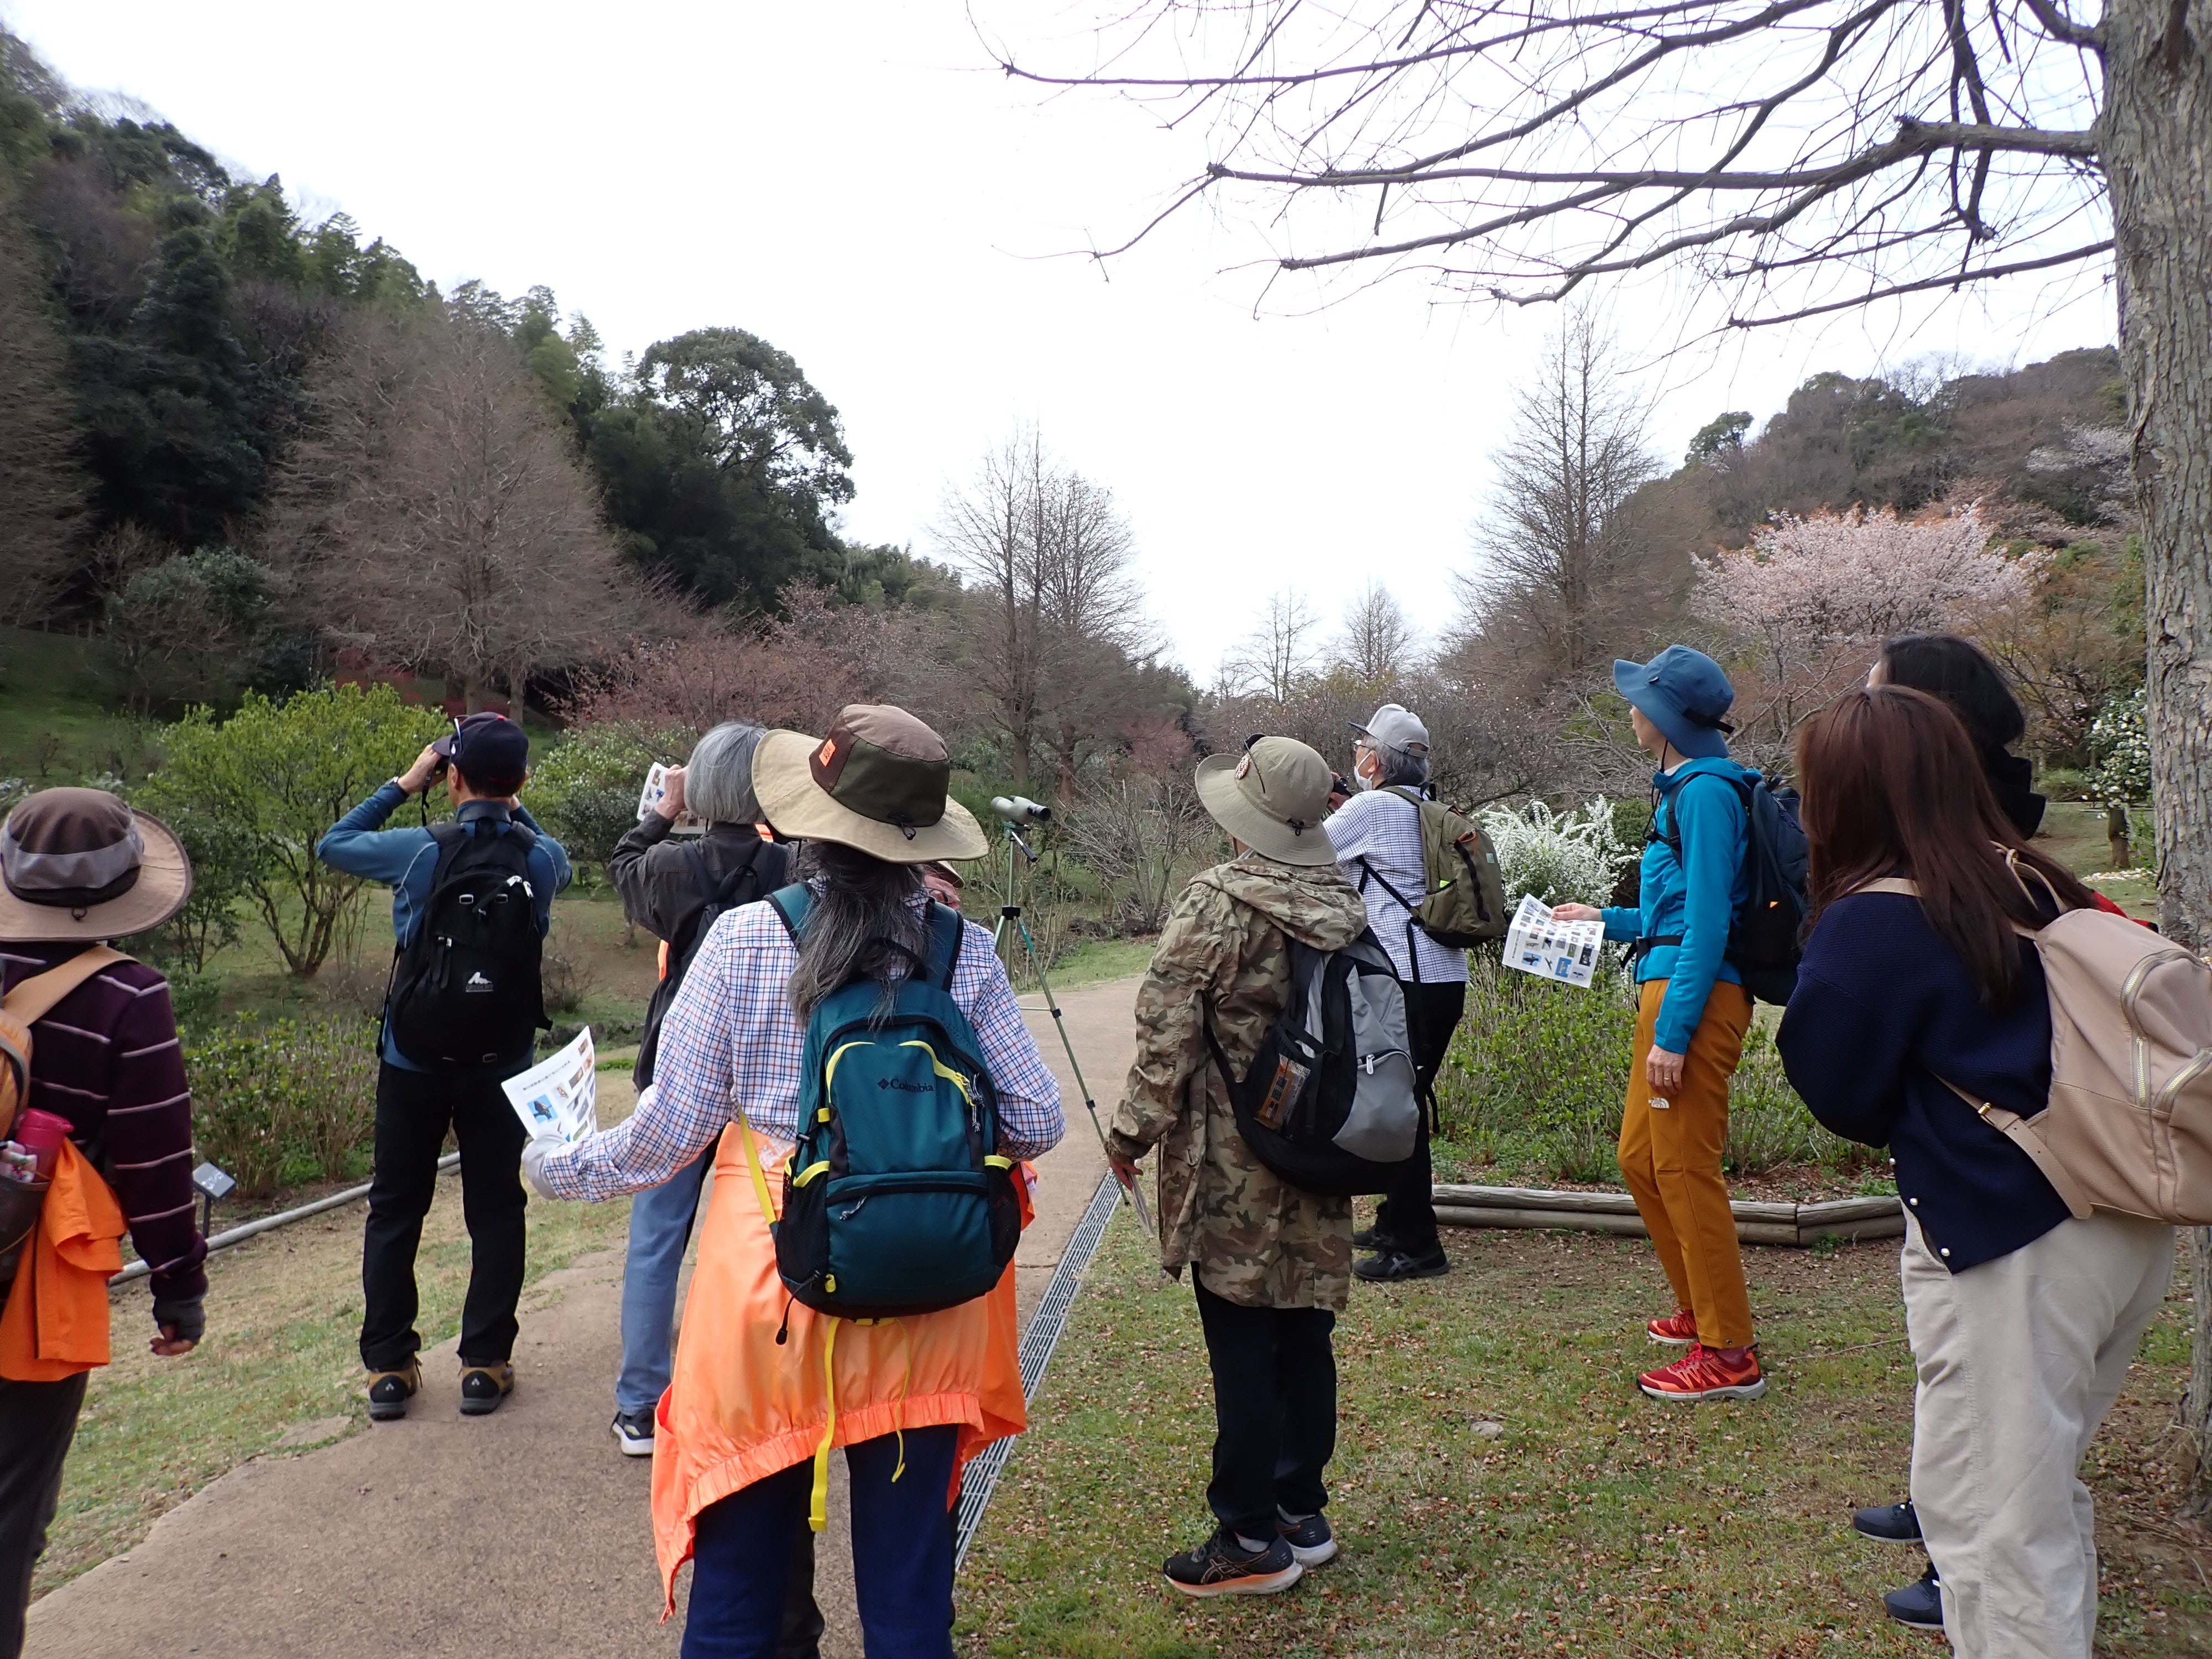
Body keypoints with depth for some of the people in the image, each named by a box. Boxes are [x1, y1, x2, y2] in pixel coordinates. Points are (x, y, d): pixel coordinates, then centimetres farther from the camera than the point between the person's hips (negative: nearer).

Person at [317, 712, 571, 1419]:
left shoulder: (418, 850, -12)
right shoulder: (541, 858, -8)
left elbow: (332, 844, 6)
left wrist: (404, 784, 7)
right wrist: (509, 806, 10)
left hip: (414, 1059, -1)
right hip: (501, 1062, 1)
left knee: (395, 1209, 12)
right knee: (495, 1209, 11)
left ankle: (388, 1365, 17)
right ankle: (485, 1363, 14)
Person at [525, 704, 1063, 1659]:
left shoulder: (744, 939, -10)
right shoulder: (966, 951, -6)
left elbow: (669, 1135, -6)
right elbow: (1036, 1125, -3)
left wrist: (554, 1168, 13)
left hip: (770, 1297, -1)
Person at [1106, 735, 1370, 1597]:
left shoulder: (1217, 902, -14)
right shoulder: (1347, 906, 6)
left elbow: (1169, 1030, -15)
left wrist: (1133, 1129, -4)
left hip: (1231, 1160, -7)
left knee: (1241, 1347, 2)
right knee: (1303, 1332, 15)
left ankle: (1254, 1539, 11)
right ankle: (1302, 1514, 27)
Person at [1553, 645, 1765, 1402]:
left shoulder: (1706, 792, -14)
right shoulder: (1684, 788, 16)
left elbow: (1707, 921, -19)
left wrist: (1672, 1032, -21)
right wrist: (1607, 920, 35)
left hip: (1694, 998, -10)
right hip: (1670, 989, 10)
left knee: (1685, 1168, -5)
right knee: (1640, 1156, 17)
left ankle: (1729, 1355, 5)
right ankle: (1700, 1311, 31)